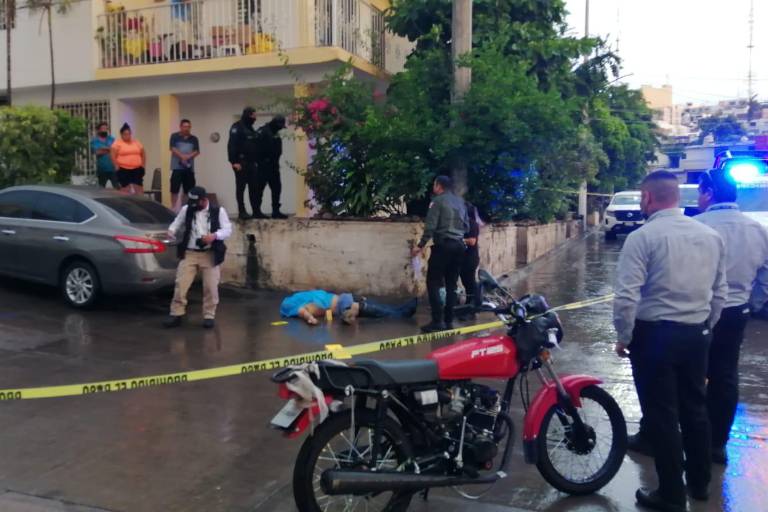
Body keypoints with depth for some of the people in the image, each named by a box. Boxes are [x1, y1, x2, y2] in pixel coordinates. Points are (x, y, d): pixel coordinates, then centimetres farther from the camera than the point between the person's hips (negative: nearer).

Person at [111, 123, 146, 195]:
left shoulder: (137, 142, 11)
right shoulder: (117, 143, -2)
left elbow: (143, 154, 17)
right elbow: (113, 157, -6)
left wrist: (143, 166, 10)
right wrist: (117, 167, -10)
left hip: (137, 169, 4)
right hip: (123, 170, -4)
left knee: (139, 189, 1)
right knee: (125, 190, 0)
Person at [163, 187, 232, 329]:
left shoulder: (218, 211, -1)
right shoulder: (186, 209, 6)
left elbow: (228, 230, -3)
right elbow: (177, 224, 12)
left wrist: (214, 235, -21)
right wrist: (171, 232, -11)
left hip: (210, 255, -1)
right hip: (189, 253, 2)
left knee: (211, 287, 1)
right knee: (181, 284, -2)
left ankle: (209, 316, 14)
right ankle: (176, 314, 9)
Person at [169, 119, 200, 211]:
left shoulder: (194, 139, 12)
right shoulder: (175, 136, 4)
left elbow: (197, 151, 3)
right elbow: (173, 149, -6)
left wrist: (188, 156, -15)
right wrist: (182, 157, -18)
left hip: (189, 167, 3)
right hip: (177, 167, -3)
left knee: (188, 190, 6)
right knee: (174, 189, -6)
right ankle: (174, 208, 0)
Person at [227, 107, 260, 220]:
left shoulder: (250, 128, 19)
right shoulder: (237, 127, -7)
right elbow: (232, 145, -15)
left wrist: (256, 160, 15)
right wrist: (234, 162, -21)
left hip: (251, 163, 8)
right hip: (241, 163, -8)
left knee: (254, 188, 5)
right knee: (241, 188, -3)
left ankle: (256, 211, 8)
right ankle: (241, 212, -1)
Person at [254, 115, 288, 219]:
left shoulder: (275, 133, 14)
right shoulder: (262, 132, -12)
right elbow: (257, 148, -19)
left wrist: (276, 163, 7)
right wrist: (260, 162, -18)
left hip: (273, 166, 9)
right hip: (263, 166, -9)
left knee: (276, 188, 9)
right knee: (259, 189, -2)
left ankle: (276, 211, 14)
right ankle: (257, 212, 4)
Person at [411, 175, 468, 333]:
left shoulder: (438, 201, -4)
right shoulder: (460, 202, 17)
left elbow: (430, 226, -11)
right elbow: (467, 226, 19)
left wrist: (421, 245, -8)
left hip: (443, 245, -7)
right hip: (459, 246, 7)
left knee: (433, 283, -4)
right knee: (451, 284, 9)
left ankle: (438, 321, -12)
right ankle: (449, 320, 9)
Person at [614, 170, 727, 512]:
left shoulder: (643, 237, -15)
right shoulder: (710, 235, 5)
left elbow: (627, 297, -20)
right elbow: (720, 292, 12)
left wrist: (624, 337, -6)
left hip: (655, 334, -6)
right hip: (697, 334, 6)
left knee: (662, 415, 5)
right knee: (695, 409, 20)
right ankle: (699, 483, 36)